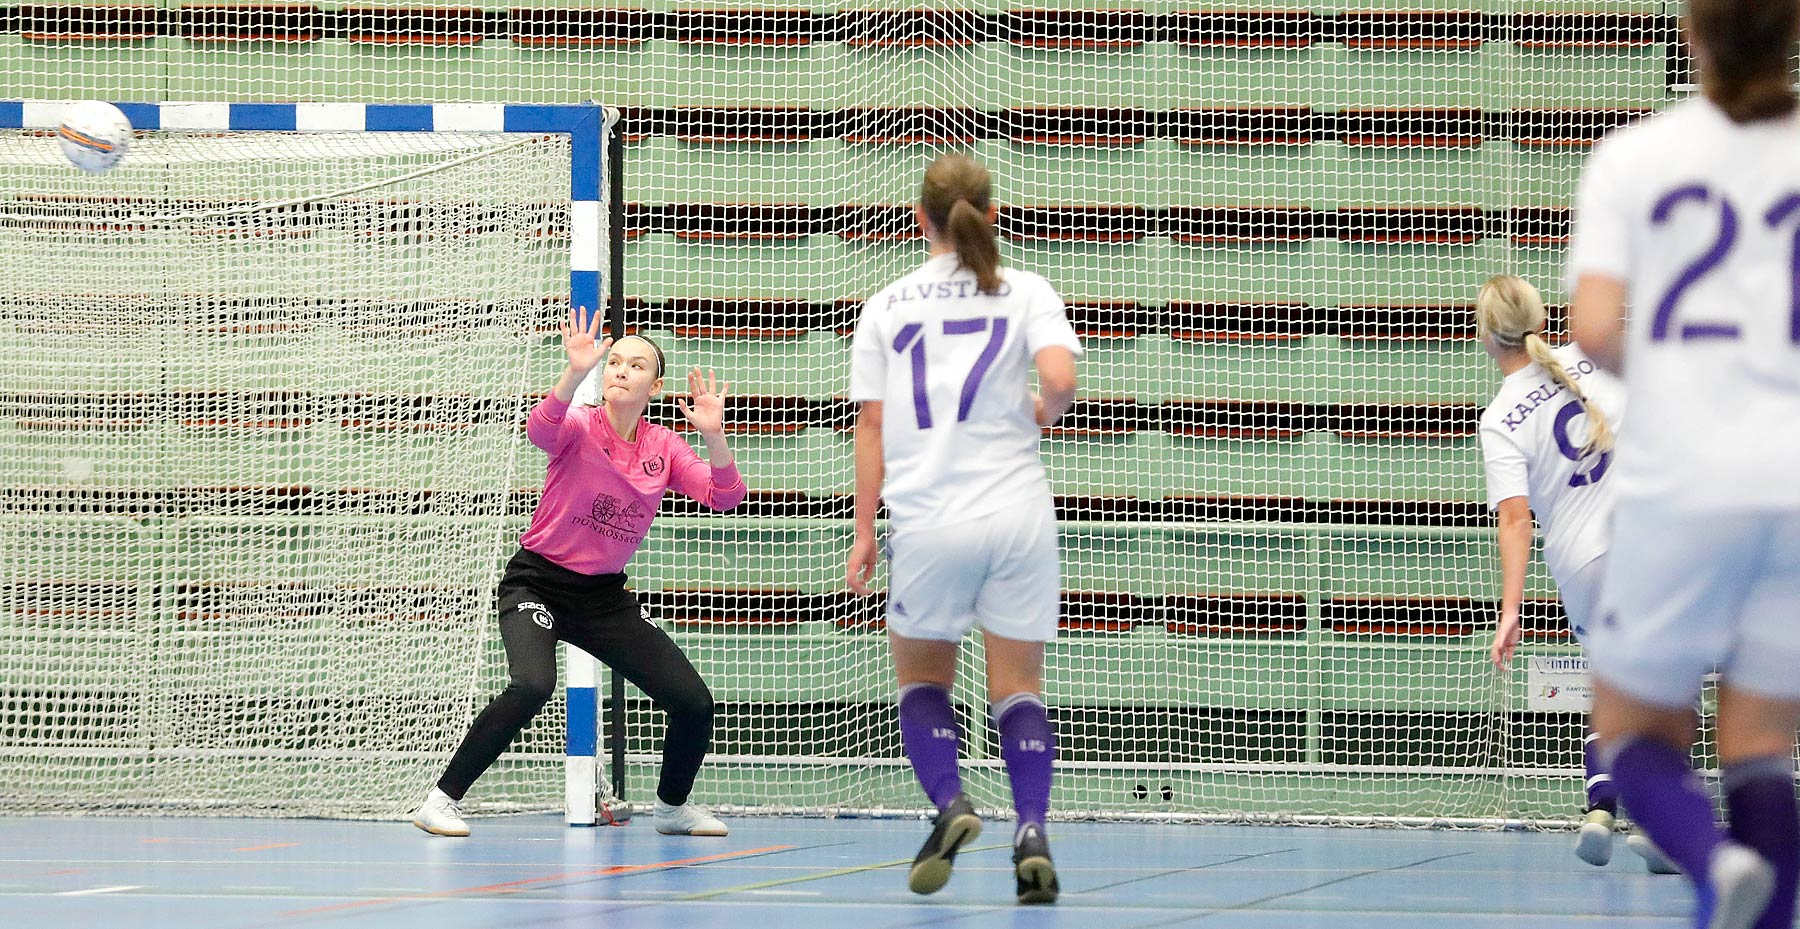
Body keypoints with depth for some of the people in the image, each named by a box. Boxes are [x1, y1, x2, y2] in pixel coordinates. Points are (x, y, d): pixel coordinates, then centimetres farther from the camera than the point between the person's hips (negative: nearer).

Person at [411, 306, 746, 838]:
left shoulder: (663, 448, 2)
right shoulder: (580, 426, -12)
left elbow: (723, 497, -9)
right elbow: (541, 431, -35)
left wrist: (713, 436, -27)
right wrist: (575, 373, -52)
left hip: (604, 595, 5)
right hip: (537, 582, -5)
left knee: (694, 703, -3)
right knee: (532, 686, -34)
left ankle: (673, 807, 25)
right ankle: (441, 801, -23)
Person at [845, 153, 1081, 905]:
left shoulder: (886, 306, 7)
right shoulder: (1025, 292, 3)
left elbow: (871, 424, 4)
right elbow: (1061, 379, -13)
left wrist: (864, 530, 8)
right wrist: (1041, 413, 10)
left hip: (926, 521, 0)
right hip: (1016, 515, 0)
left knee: (922, 679, 17)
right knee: (1018, 688, 6)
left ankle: (949, 802, -8)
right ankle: (1031, 833, -13)